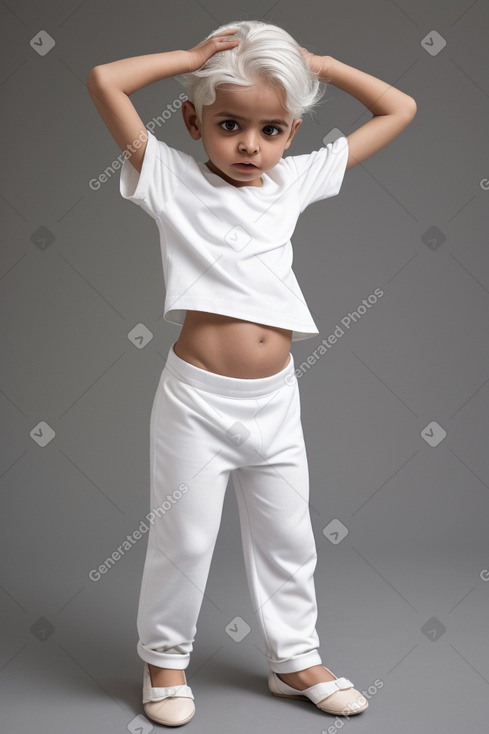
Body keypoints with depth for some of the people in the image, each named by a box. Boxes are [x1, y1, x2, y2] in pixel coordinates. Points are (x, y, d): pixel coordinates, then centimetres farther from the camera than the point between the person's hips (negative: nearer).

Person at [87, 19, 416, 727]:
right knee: (183, 539, 8)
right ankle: (165, 657, 32)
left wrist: (317, 64, 7)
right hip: (198, 397, -4)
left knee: (288, 538, 17)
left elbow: (399, 109, 14)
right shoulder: (172, 179, -4)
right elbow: (104, 79, -15)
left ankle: (295, 659, 37)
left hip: (275, 400, 5)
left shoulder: (297, 179, 7)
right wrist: (191, 56, -6)